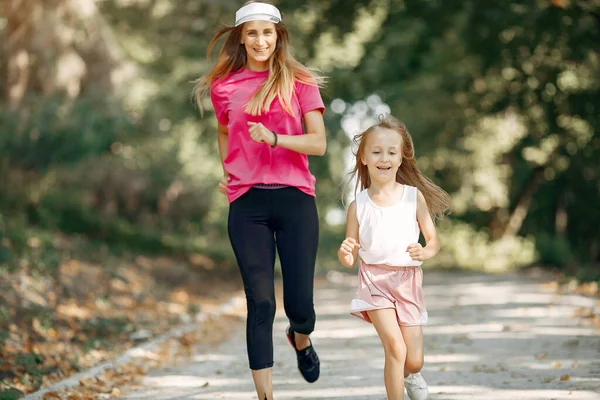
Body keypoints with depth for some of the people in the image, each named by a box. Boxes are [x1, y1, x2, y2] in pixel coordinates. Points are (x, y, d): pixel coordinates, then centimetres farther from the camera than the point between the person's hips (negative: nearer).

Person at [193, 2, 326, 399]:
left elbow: (319, 143, -5)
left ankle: (301, 338, 39)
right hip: (247, 203, 1)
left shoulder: (299, 81, 3)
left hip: (294, 198, -1)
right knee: (260, 301, -5)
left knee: (300, 302, 1)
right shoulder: (223, 87, 8)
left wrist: (275, 139, -19)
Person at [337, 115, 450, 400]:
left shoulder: (414, 197, -3)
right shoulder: (358, 205, -3)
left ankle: (410, 376, 43)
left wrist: (424, 252, -18)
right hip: (374, 280, -1)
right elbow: (350, 259, 2)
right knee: (395, 347, -20)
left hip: (407, 280, 1)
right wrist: (345, 252, -21)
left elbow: (434, 241, 4)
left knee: (414, 362, 6)